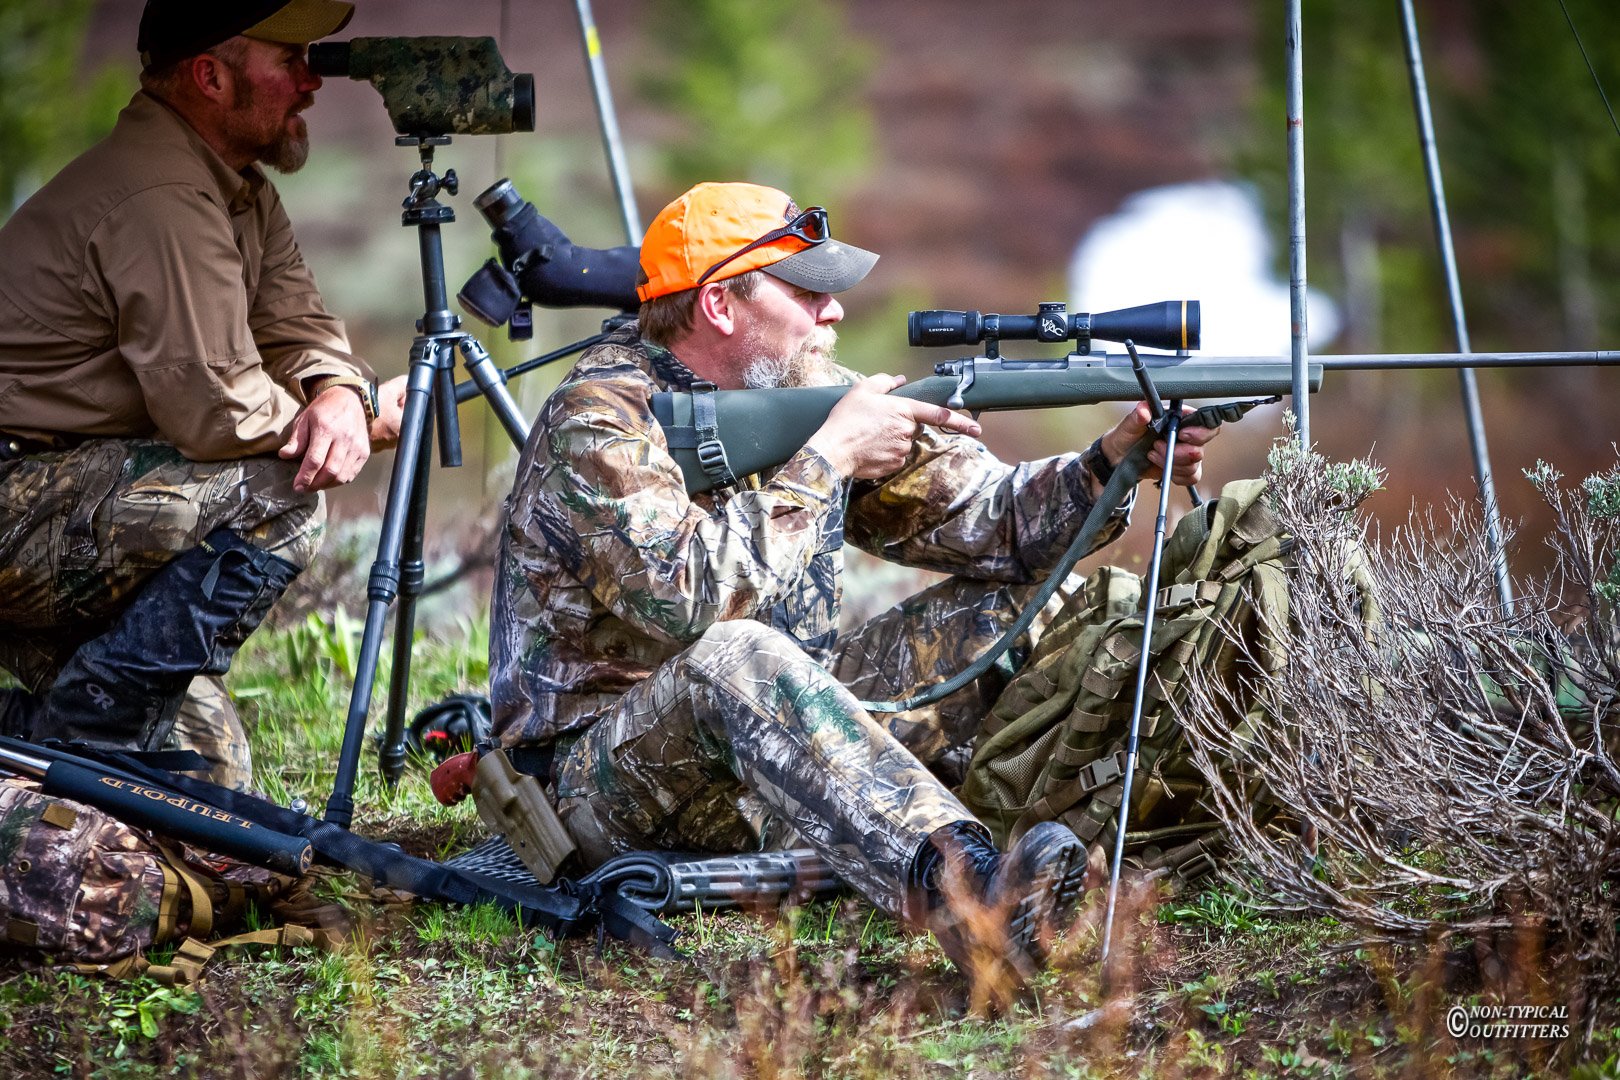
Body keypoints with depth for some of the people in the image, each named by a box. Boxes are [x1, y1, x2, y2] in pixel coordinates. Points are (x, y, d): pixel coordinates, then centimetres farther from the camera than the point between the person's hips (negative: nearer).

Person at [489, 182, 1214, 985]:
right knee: (736, 658, -41)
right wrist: (825, 460, -24)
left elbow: (980, 520, 4)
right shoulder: (599, 422, -16)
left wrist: (1115, 460, -13)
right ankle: (962, 892, -60)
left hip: (779, 734, 8)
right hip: (603, 773, -8)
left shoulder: (807, 391, 6)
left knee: (1016, 603, 2)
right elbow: (677, 598, -32)